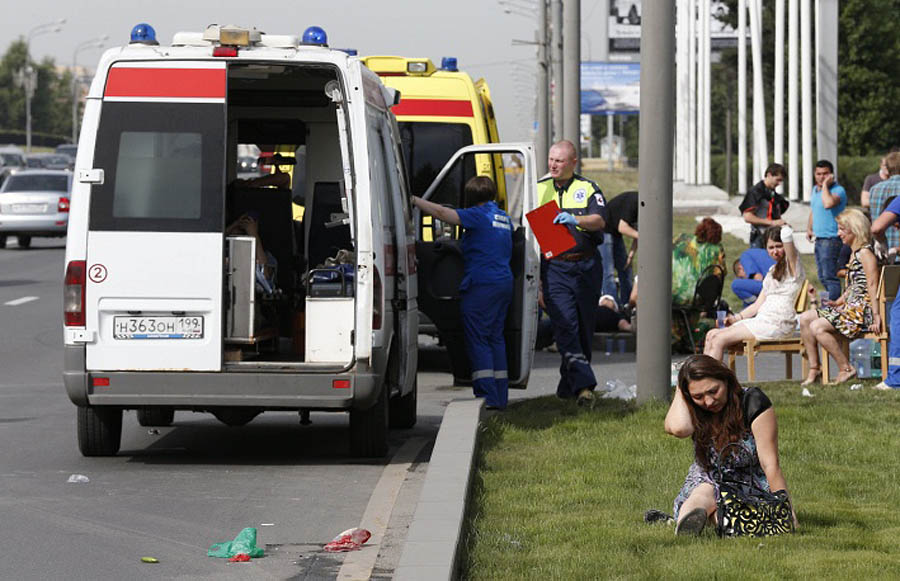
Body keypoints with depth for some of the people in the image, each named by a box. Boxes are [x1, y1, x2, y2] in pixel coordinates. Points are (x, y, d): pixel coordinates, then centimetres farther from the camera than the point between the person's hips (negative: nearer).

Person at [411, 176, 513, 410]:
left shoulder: (479, 215, -10)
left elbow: (441, 213, -17)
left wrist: (414, 200, -10)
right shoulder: (504, 218, 16)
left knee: (477, 339, -5)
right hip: (504, 283, 8)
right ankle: (500, 397, 12)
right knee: (496, 338, 13)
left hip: (481, 285, -8)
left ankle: (487, 396, -12)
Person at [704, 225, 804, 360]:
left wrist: (785, 228, 5)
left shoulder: (792, 265, -2)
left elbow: (786, 234, -20)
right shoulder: (772, 271, 25)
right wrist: (737, 318, 8)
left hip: (777, 324, -9)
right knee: (712, 335, -1)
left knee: (719, 339, -18)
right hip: (762, 320, 9)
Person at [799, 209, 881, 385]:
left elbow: (872, 286, -18)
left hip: (862, 310, -10)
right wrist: (840, 300, 10)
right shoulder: (855, 253, 18)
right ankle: (814, 368, 1)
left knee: (817, 327, -23)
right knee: (805, 319, 4)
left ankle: (846, 369, -14)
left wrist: (875, 315, -23)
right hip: (850, 306, 10)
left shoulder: (865, 253, -12)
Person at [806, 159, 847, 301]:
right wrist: (809, 228, 15)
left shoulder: (838, 190, -14)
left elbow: (828, 203, -35)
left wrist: (825, 185, -23)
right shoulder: (815, 189, 15)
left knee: (830, 276, -12)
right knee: (823, 277, 15)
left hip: (831, 240, -9)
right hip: (819, 239, 9)